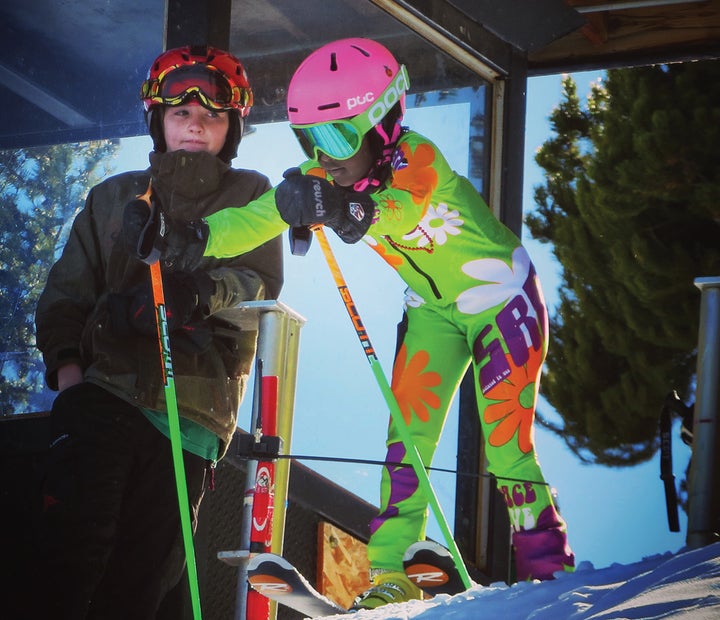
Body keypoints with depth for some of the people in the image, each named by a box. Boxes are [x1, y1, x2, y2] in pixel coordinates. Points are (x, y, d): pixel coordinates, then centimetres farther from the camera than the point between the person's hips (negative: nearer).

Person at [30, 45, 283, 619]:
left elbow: (263, 283, 0)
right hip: (103, 389, 1)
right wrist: (65, 357, -3)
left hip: (193, 405, -1)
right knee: (76, 539, -16)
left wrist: (207, 290, -22)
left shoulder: (250, 196, 15)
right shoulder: (114, 198, 20)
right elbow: (68, 287, 15)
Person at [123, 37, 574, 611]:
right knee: (407, 441, -3)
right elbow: (256, 218, -21)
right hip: (432, 307, 6)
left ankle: (551, 574, 3)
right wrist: (194, 236, -39)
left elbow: (398, 208, -53)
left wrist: (349, 209, -73)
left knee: (506, 448, -10)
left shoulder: (418, 159, -32)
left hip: (501, 298, -6)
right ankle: (391, 574, 2)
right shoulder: (325, 177, -13)